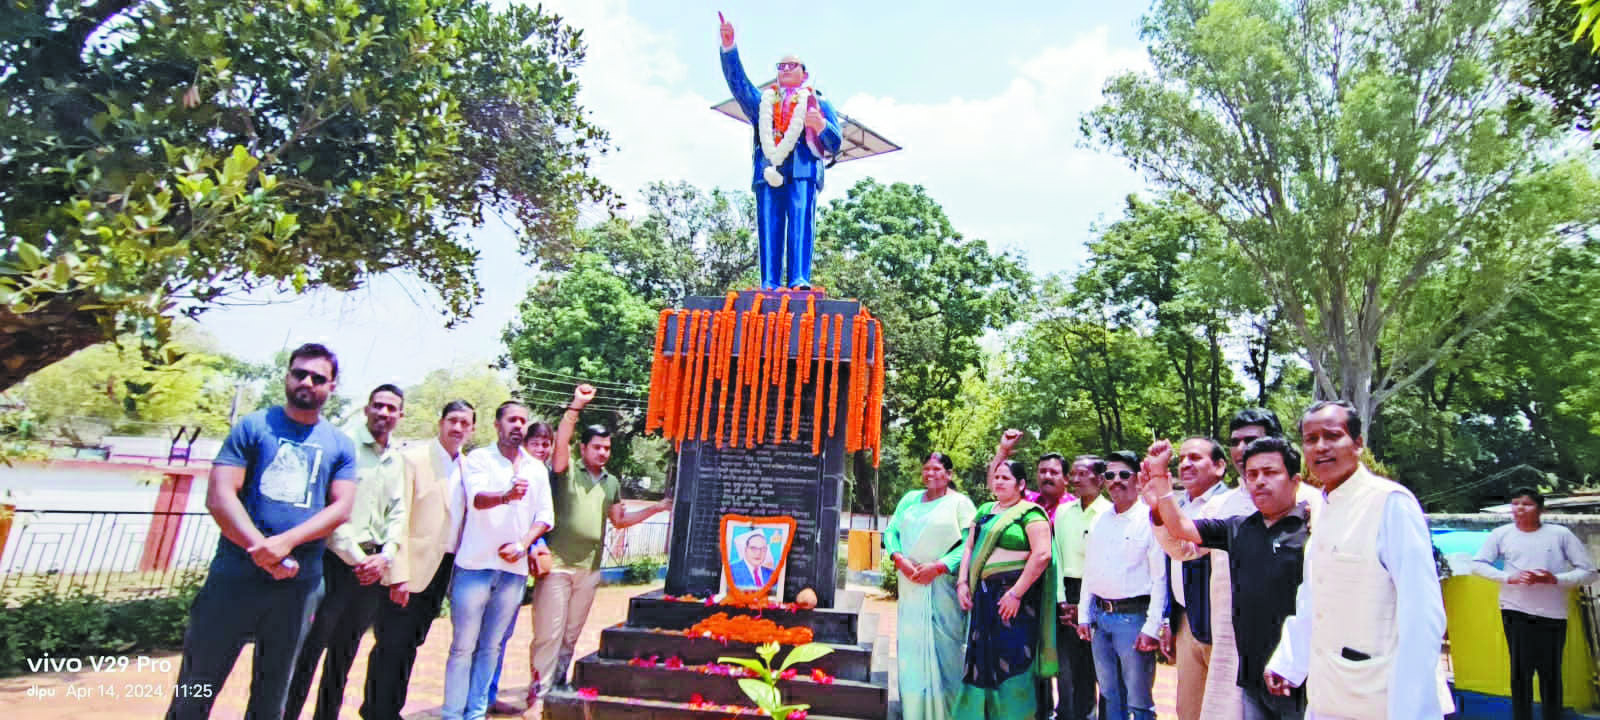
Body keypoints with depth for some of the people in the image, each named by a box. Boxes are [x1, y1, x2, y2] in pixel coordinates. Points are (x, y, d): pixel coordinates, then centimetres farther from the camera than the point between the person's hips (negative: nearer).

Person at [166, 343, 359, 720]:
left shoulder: (340, 445, 6)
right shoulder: (252, 427, 1)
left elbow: (341, 508, -2)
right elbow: (219, 496, -7)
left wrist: (285, 542, -19)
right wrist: (262, 551, -18)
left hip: (300, 585, 2)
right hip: (236, 576, -1)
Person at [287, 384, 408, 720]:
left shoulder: (397, 460, 13)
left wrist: (385, 556, -3)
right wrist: (357, 557, -12)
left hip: (372, 566, 6)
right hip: (336, 560, -6)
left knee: (345, 651, 14)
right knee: (310, 646, -4)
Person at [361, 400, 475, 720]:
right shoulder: (413, 457, -9)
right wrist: (398, 575, -18)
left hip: (443, 569, 6)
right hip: (413, 567, -6)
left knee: (410, 643, 17)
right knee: (392, 644, 0)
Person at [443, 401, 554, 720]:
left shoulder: (537, 469, 11)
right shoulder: (479, 458, -1)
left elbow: (545, 517, 10)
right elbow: (477, 498, -18)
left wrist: (523, 544, -7)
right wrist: (506, 496, -39)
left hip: (514, 568, 4)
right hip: (476, 564, -3)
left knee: (491, 646, 11)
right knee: (463, 645, 1)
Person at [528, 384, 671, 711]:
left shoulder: (611, 482, 13)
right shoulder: (567, 470, -3)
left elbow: (619, 519, 21)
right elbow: (560, 442, -22)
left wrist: (655, 508, 12)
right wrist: (575, 406, -28)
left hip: (589, 568, 5)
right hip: (558, 563, -5)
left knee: (571, 635, 14)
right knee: (549, 633, -4)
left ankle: (557, 688, 26)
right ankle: (538, 695, 6)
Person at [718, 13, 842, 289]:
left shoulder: (817, 102, 25)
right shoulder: (763, 101, 33)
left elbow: (835, 143, 13)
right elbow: (737, 81, 19)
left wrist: (821, 126, -9)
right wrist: (728, 46, 5)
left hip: (802, 171, -2)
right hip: (768, 170, 2)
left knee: (800, 223, -18)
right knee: (768, 227, -10)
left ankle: (799, 280, -26)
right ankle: (769, 285, -16)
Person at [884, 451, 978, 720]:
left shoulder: (960, 502, 0)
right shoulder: (910, 499, 14)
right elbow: (891, 531, 11)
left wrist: (938, 567, -16)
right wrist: (899, 559, -7)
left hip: (942, 587, -4)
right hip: (910, 585, 4)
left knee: (941, 647, -3)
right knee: (909, 646, 7)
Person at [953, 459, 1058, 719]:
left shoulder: (1030, 513, -6)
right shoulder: (985, 511, 15)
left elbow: (1042, 555, -16)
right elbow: (969, 547, 15)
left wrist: (1016, 593, -18)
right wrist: (962, 582, 2)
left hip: (1015, 595, -6)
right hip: (983, 596, 6)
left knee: (1012, 660, -1)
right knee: (982, 661, 11)